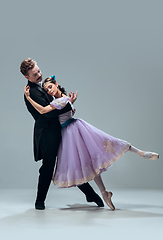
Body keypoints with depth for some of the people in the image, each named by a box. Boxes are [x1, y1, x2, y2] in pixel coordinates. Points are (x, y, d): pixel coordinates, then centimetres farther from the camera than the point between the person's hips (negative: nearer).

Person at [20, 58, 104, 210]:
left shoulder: (39, 88, 15)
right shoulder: (31, 92, -17)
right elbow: (48, 112, -24)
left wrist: (67, 109, 11)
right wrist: (69, 104, -21)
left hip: (56, 132, 9)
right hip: (47, 134, -9)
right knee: (48, 168, 0)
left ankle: (90, 194, 17)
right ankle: (40, 201, 18)